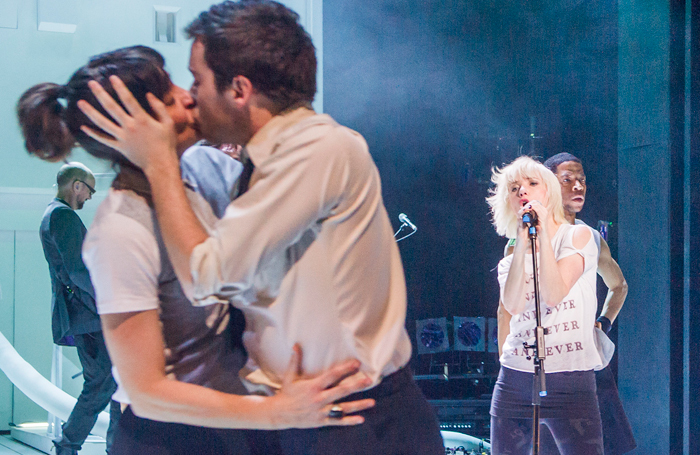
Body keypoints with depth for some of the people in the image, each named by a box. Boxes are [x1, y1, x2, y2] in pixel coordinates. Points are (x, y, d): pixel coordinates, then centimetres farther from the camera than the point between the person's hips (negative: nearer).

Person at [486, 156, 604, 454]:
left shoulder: (577, 235, 4)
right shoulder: (509, 260, 14)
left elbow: (554, 295, -12)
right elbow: (513, 305, -10)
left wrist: (543, 230, -10)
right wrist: (523, 239, -8)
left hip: (571, 382, -4)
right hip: (515, 381, 4)